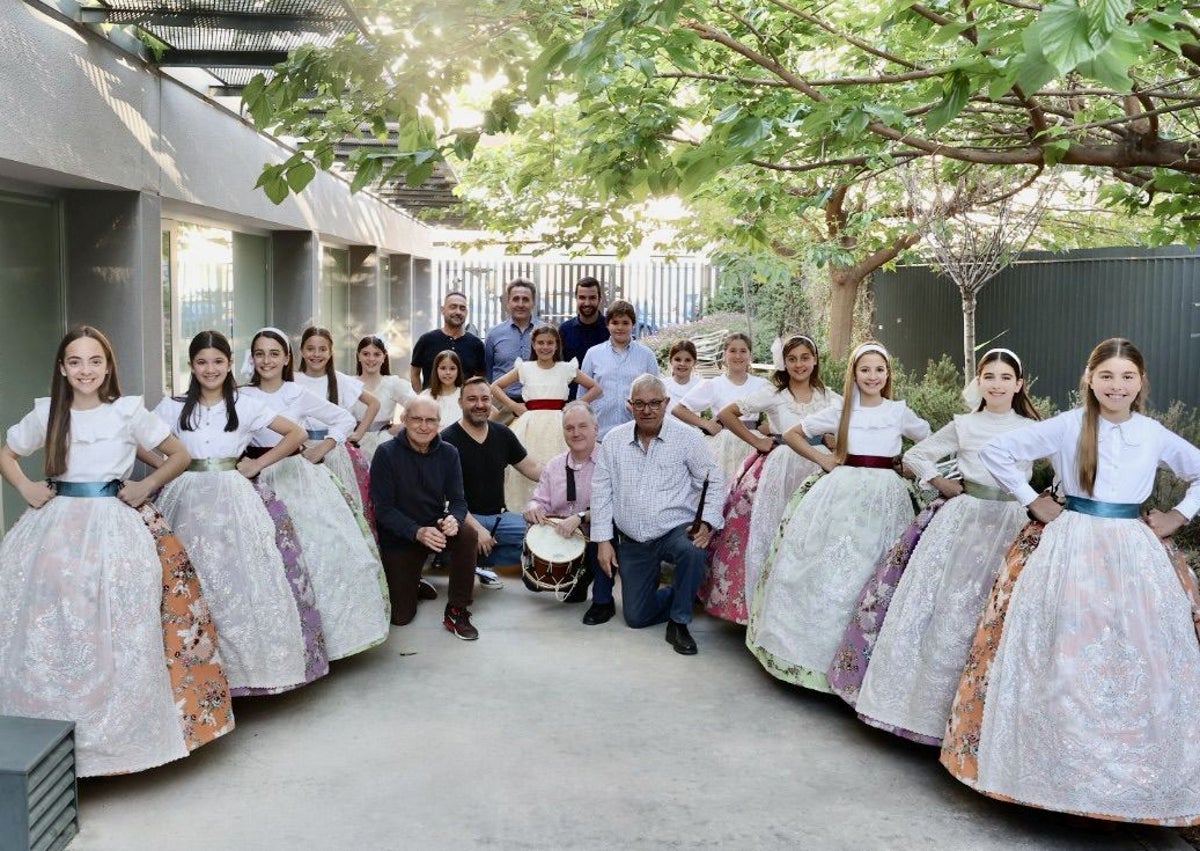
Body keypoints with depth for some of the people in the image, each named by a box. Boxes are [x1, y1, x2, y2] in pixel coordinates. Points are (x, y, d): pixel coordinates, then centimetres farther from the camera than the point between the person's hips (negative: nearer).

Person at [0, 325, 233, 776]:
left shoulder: (128, 411, -1)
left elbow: (180, 455, 5)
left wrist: (146, 487, -4)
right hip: (57, 526, 3)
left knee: (116, 632, -5)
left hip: (116, 527, -2)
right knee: (50, 629, 1)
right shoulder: (46, 413, 6)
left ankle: (117, 729, 9)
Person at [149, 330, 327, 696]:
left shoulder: (245, 406, 4)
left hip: (233, 501, -1)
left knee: (238, 580, -5)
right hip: (189, 501, 1)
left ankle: (242, 662, 6)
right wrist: (167, 466, -1)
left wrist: (258, 464, 1)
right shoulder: (173, 407, 7)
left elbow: (296, 434, 6)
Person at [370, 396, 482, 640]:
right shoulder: (386, 454, -15)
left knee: (468, 535, -32)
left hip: (436, 527, 2)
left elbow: (458, 500, -5)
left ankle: (457, 611, -15)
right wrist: (417, 532, -34)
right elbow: (383, 508, -18)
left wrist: (454, 519, -31)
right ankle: (409, 583, 34)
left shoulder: (448, 453, -5)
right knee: (400, 617, -4)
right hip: (398, 536, -2)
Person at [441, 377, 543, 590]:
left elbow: (531, 468, 13)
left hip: (499, 517, 6)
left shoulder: (502, 434, 10)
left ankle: (482, 560, -1)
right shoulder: (448, 440, -8)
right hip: (464, 518, -6)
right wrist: (477, 528, -23)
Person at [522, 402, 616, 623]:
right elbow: (540, 500, 12)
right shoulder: (553, 466, 9)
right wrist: (533, 508, -13)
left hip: (596, 539, -5)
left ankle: (603, 601, -17)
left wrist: (580, 518, -33)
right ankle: (579, 580, 21)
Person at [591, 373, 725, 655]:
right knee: (636, 617, 2)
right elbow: (601, 491, 4)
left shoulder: (687, 437, -6)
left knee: (692, 552, -38)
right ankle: (680, 597, 33)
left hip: (676, 529, -3)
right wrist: (603, 540, -1)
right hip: (632, 542, 3)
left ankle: (679, 623, -15)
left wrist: (706, 523, -18)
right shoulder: (614, 440, 2)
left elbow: (713, 482, -2)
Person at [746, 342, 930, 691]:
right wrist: (822, 459, 4)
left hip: (884, 498, 0)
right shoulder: (840, 411, 6)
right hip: (841, 494, 0)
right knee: (826, 570, -3)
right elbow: (792, 434, 13)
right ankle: (814, 644, 9)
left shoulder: (900, 412, 6)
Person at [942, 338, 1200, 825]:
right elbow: (996, 452, -3)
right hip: (1071, 549, -2)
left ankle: (1139, 779, 20)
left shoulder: (1156, 436, 4)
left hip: (1135, 554, 2)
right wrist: (1032, 502, -2)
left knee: (1138, 665, 5)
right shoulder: (1066, 427, -4)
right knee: (1065, 664, 3)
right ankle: (1060, 769, 18)